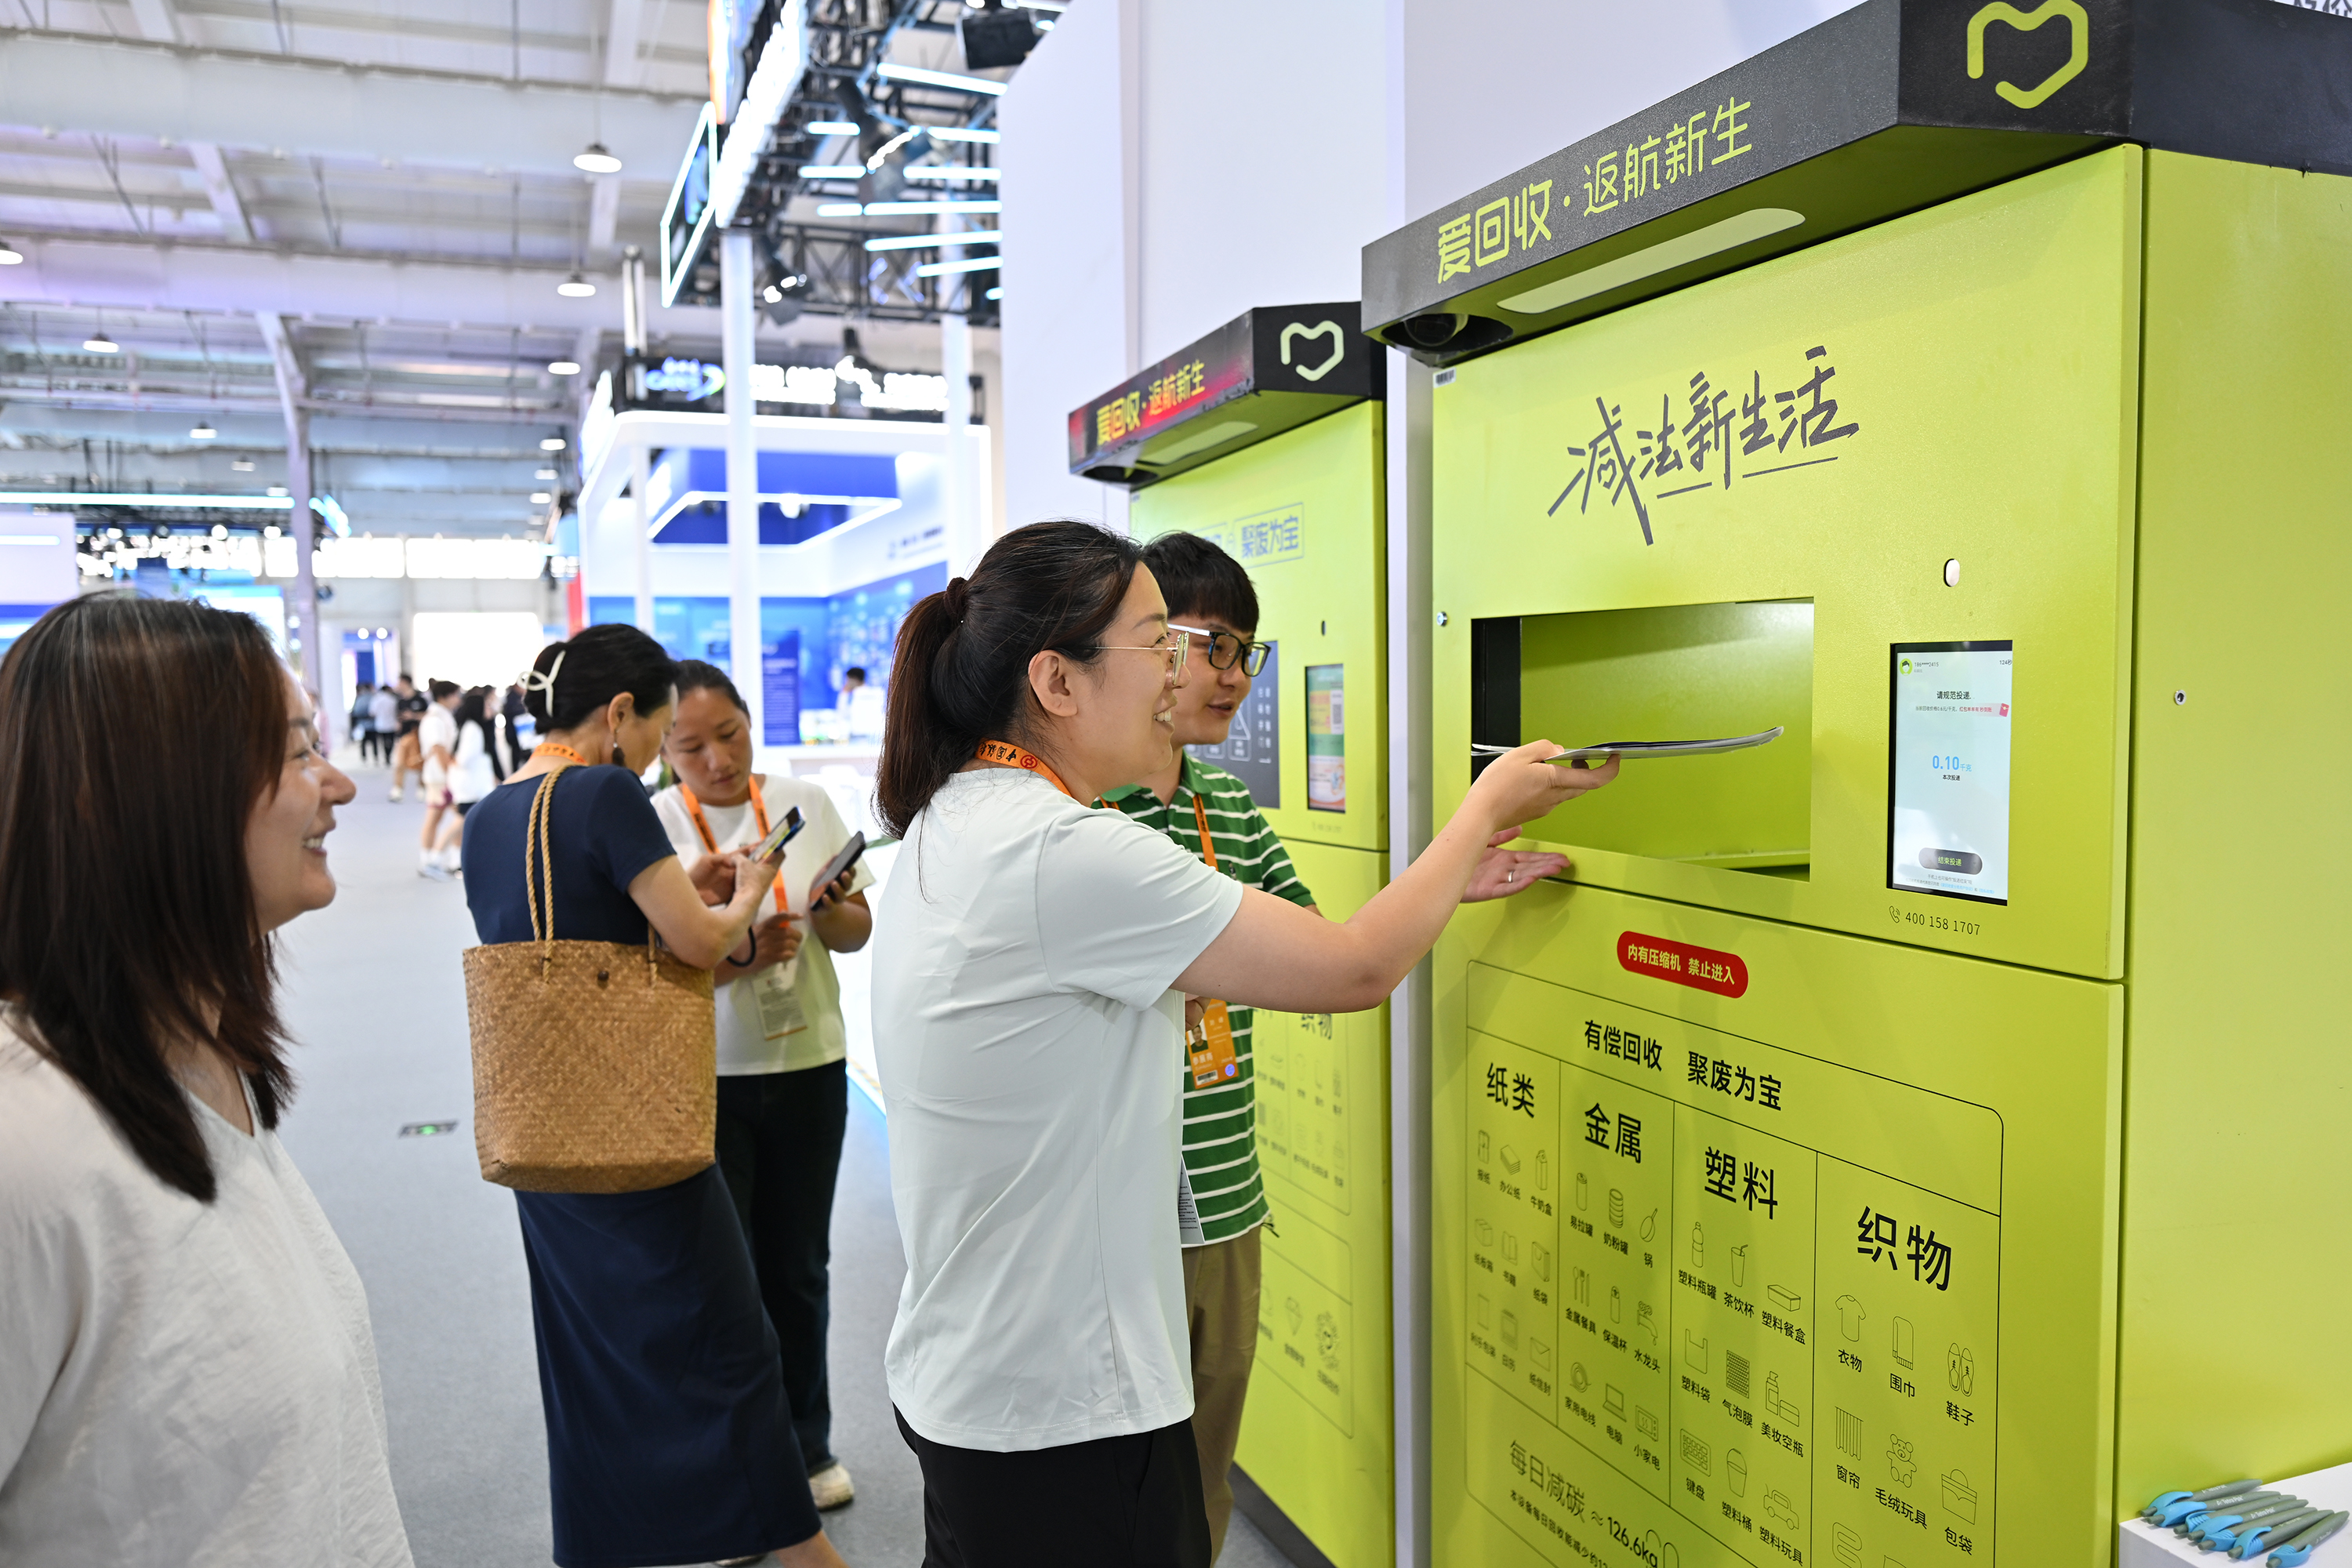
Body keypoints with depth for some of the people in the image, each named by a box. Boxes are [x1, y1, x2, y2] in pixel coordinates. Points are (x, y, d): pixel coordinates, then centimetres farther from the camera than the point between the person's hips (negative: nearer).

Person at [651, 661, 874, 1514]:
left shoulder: (805, 801, 0)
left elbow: (857, 931, 6)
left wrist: (830, 912, -16)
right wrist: (740, 954, -25)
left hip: (807, 1066, 3)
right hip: (702, 1076, -3)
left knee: (798, 1266, 16)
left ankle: (805, 1445, 36)